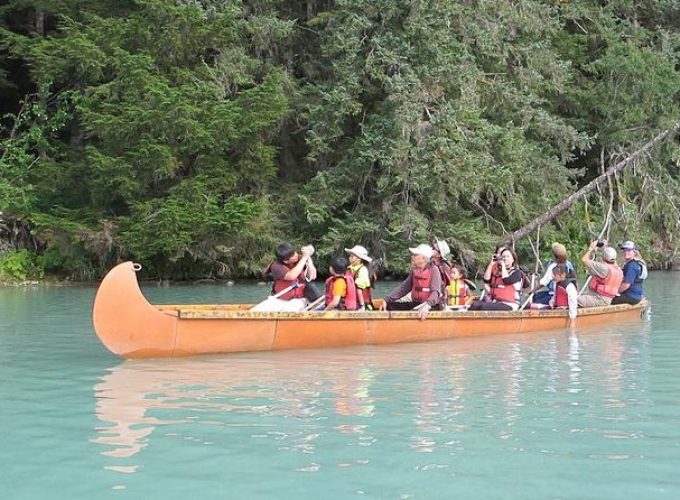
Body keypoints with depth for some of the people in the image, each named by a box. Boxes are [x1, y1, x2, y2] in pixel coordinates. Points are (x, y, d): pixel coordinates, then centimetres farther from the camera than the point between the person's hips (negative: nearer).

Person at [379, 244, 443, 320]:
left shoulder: (433, 270, -10)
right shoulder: (414, 270, 10)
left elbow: (436, 292, -22)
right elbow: (403, 287, 10)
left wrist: (427, 305, -41)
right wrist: (387, 300, -1)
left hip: (432, 306, -7)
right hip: (416, 304, 7)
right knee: (390, 306, -6)